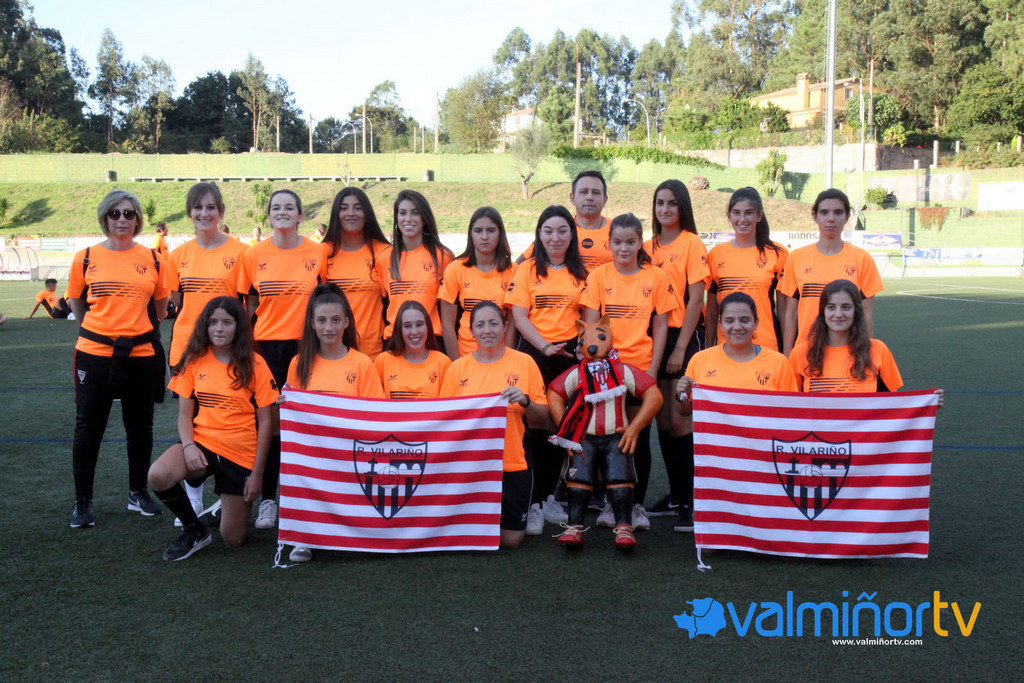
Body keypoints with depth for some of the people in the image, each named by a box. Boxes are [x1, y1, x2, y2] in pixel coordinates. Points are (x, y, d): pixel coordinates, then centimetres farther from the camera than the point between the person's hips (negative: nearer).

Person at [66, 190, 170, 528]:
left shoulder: (153, 259, 1)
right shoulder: (86, 258, -1)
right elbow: (76, 301, 11)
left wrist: (140, 331, 8)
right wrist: (99, 331, 9)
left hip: (142, 354, 1)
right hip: (95, 353, -1)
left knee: (140, 427, 12)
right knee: (88, 428, 4)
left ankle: (138, 493, 29)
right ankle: (82, 502, 17)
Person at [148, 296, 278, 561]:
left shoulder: (254, 365, -4)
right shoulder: (194, 361, 2)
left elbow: (265, 422, -3)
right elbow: (184, 415, 4)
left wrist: (257, 473, -6)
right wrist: (188, 445, -17)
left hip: (241, 455, -2)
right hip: (202, 444, 2)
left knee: (233, 540, 0)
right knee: (158, 476, -31)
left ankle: (236, 502, 37)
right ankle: (194, 531, -3)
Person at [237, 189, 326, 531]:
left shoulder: (318, 253, 1)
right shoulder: (254, 255, 3)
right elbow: (249, 304, 10)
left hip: (305, 347, 0)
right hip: (266, 346, 1)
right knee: (269, 424, 3)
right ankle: (268, 499, 14)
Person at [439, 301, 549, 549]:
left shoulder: (524, 363, 1)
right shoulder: (458, 367, 3)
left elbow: (542, 420, 4)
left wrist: (524, 401, -14)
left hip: (512, 463, 0)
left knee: (511, 539, 2)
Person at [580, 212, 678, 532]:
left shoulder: (656, 277, 2)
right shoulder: (598, 276, 2)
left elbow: (660, 327, 3)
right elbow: (590, 325, 2)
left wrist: (653, 370, -3)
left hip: (641, 367, 0)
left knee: (640, 436, 4)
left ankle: (637, 503, 17)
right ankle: (611, 502, 19)